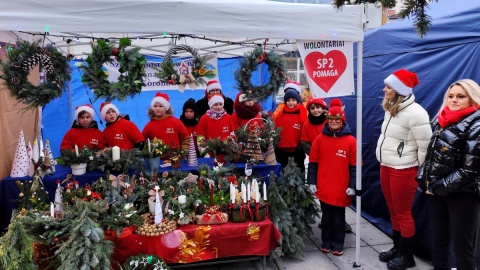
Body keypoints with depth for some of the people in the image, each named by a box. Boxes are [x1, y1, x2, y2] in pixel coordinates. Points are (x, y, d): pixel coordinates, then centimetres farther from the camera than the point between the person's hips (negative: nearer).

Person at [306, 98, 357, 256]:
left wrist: (352, 185, -6)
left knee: (338, 218, 10)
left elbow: (354, 166, -2)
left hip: (341, 188, -1)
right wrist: (311, 182, 0)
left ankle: (338, 244, 24)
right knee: (326, 216, 14)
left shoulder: (351, 140, -4)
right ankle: (326, 242, 28)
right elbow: (313, 163, 4)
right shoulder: (320, 139, 1)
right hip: (323, 188, 2)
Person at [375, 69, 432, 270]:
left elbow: (425, 146, -17)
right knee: (394, 212, 18)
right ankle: (397, 248, 33)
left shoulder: (415, 113, -19)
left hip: (403, 170, -8)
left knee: (403, 214, 5)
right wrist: (384, 162, 14)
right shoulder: (390, 108, 8)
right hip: (386, 167, 8)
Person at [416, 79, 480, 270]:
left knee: (461, 245, 3)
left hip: (462, 194, -7)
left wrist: (439, 187, -13)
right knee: (438, 239, 16)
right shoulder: (443, 122, 11)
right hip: (436, 190, 7)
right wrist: (425, 182, 2)